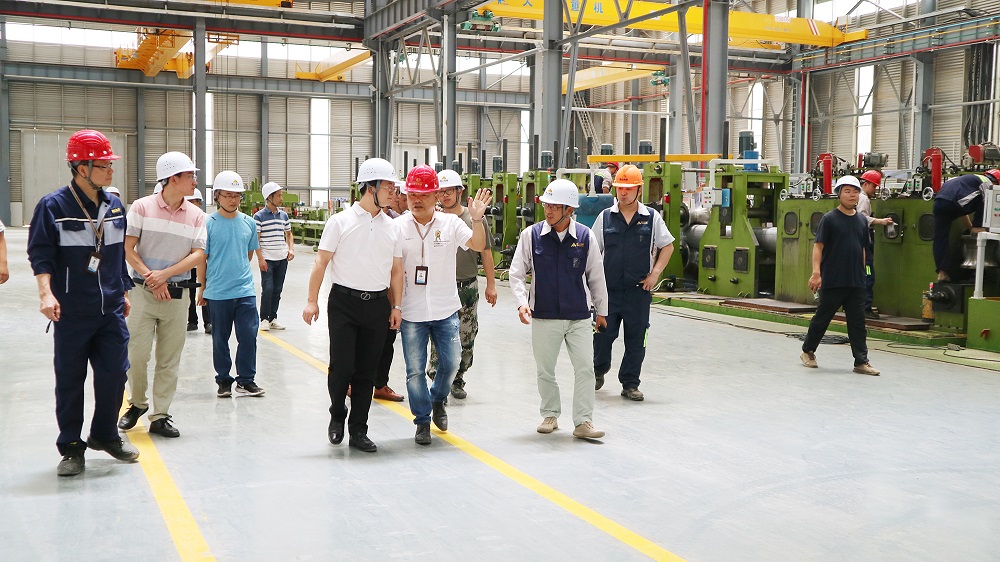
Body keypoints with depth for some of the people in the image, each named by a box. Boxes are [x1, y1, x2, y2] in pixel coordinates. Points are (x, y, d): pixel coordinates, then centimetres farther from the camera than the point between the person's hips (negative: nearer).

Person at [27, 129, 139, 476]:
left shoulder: (114, 206, 8)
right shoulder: (53, 206, -8)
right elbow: (41, 254, -9)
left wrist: (124, 293, 20)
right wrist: (46, 293, -22)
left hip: (111, 311, 4)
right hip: (72, 314, -4)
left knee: (114, 373, 6)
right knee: (70, 381, 4)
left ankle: (105, 435, 26)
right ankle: (71, 447, 17)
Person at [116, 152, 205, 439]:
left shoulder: (196, 215, 4)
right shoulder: (142, 207, -2)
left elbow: (198, 255, -2)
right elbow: (127, 248, -4)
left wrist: (164, 275, -13)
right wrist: (151, 278, -12)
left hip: (176, 293, 2)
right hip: (143, 290, -2)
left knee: (169, 359, 5)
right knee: (137, 353, -3)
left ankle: (160, 416, 14)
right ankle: (137, 403, 22)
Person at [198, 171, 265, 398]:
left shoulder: (249, 223, 4)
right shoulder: (208, 223, -6)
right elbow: (202, 258, 0)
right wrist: (203, 287, 4)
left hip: (245, 291, 2)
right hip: (217, 293, -2)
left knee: (248, 336, 0)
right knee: (220, 339, 9)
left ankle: (246, 380, 13)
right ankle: (223, 380, 22)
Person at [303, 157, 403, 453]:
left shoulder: (391, 227, 9)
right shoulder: (340, 221, -2)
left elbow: (396, 270, 13)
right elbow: (321, 262, -3)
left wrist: (396, 307, 9)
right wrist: (312, 300, -8)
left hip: (378, 304, 3)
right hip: (344, 302, -3)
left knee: (366, 371, 7)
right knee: (341, 366, -6)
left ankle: (358, 431, 17)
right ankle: (337, 415, 22)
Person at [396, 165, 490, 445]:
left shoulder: (450, 223, 0)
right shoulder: (397, 227, -2)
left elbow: (478, 246, -10)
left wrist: (477, 219, -26)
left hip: (445, 310, 1)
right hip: (412, 313, -1)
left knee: (451, 362, 5)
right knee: (415, 370, 3)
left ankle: (437, 400, 35)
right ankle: (422, 421, 20)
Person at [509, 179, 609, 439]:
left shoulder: (585, 236, -2)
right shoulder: (531, 235, -4)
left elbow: (596, 276, 9)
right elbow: (516, 273, 2)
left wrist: (601, 310, 15)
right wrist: (521, 302, -12)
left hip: (579, 317, 0)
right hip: (543, 316, 0)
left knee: (585, 369, -2)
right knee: (545, 370, 11)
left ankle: (583, 421, 7)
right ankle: (550, 415, 29)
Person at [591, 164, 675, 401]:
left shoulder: (652, 218, 3)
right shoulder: (605, 217, 4)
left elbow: (667, 246, 12)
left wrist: (655, 273, 1)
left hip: (639, 291, 0)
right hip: (609, 290, 0)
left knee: (636, 340, 4)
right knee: (603, 334, 0)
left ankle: (630, 384, 18)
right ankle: (599, 370, 29)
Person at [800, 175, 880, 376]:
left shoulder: (862, 220, 11)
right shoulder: (829, 219, -5)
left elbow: (862, 249, 19)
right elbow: (818, 246, -9)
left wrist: (862, 273, 18)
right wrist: (816, 272, -19)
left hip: (856, 282, 4)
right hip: (832, 281, -4)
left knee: (858, 322, 3)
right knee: (822, 318, 7)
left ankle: (861, 361, 6)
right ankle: (807, 351, 24)